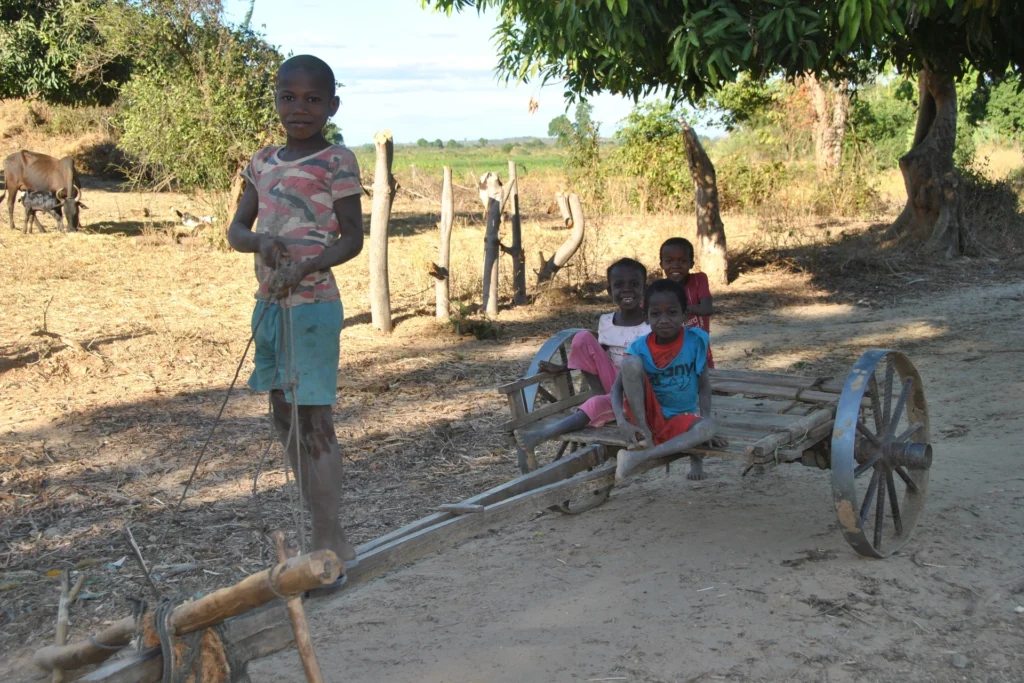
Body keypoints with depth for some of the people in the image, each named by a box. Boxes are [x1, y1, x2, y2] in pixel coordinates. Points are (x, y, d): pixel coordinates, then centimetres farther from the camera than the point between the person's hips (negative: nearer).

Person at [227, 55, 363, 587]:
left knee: (314, 419, -9)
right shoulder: (263, 162, 13)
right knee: (285, 418, 12)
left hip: (312, 304, -8)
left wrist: (307, 265, -23)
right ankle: (321, 530, 22)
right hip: (269, 302, 8)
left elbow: (352, 238, -8)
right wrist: (262, 241, -11)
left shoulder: (337, 163, -6)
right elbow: (236, 230, 12)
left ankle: (331, 541, -4)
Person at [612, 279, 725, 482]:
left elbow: (703, 382, -4)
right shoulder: (640, 348, -12)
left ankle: (639, 457, -34)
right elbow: (617, 388, -13)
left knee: (709, 427, -35)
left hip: (681, 420, 0)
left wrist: (705, 421, -14)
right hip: (648, 415, 0)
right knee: (630, 361, -22)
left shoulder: (696, 339, -11)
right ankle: (644, 433, -20)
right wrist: (622, 422, -30)